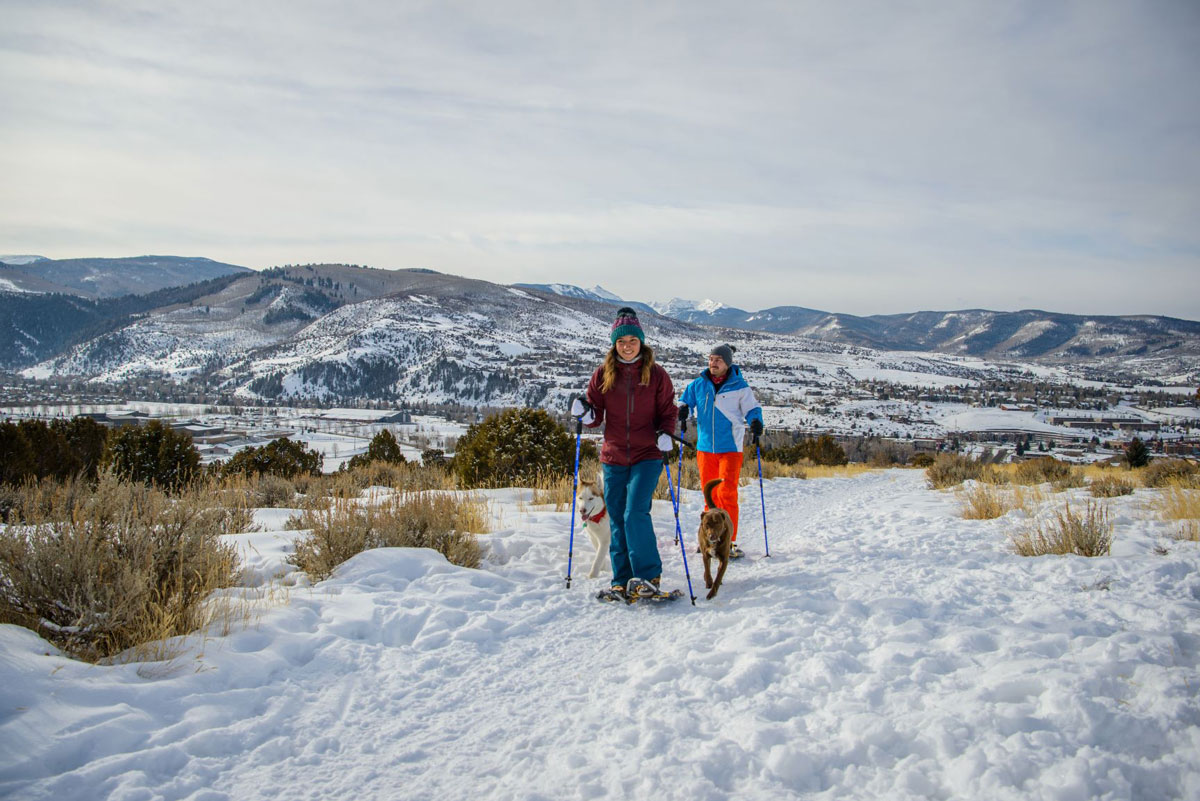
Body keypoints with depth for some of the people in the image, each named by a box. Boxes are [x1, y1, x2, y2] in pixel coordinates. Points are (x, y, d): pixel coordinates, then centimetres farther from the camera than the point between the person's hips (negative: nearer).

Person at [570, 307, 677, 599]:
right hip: (613, 458, 3)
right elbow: (595, 418, 7)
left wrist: (666, 433, -12)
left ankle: (648, 575, -4)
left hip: (647, 456, -3)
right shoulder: (603, 374, 5)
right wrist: (586, 413, -15)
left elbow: (668, 411, 7)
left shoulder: (656, 374, 1)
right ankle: (623, 580, 17)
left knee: (635, 514, -16)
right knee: (617, 521, 7)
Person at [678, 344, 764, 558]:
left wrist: (755, 422, -17)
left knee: (726, 494, -10)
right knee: (710, 495, 8)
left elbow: (751, 408, 3)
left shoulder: (740, 387, -1)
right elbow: (687, 398, 19)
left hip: (730, 448, -4)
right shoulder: (699, 384, 8)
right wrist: (683, 408, -3)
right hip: (705, 448, 4)